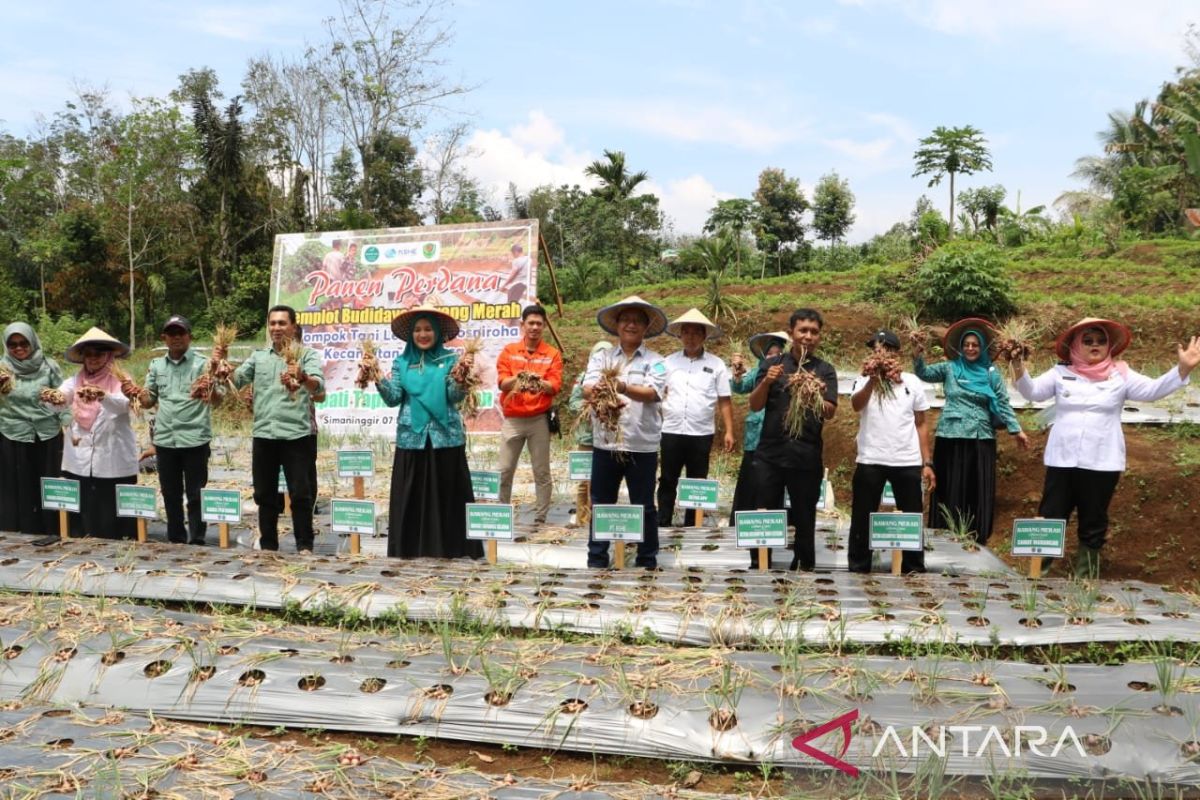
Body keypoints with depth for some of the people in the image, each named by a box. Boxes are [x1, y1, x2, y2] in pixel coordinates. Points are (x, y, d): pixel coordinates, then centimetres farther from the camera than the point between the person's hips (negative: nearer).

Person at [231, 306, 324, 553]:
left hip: (297, 435, -5)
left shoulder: (306, 354, -2)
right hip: (263, 434, 5)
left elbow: (318, 385, -18)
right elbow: (237, 380, 10)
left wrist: (302, 378, -41)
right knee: (265, 493, 12)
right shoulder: (258, 355, 14)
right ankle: (268, 544, 22)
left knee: (301, 493, -1)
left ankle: (304, 545, 8)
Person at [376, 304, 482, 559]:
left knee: (449, 493, 3)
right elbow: (394, 398, 1)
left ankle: (450, 547, 10)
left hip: (445, 437, -2)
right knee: (411, 495, 4)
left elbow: (455, 397, -6)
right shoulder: (402, 362, 9)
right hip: (412, 437, 2)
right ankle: (411, 547, 12)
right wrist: (378, 380, -15)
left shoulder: (450, 359, 3)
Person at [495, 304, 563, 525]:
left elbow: (555, 386, -6)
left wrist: (540, 383, -28)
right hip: (512, 419, 1)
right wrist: (518, 379, -26)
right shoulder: (509, 351, 6)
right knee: (504, 470, 3)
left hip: (539, 419, -1)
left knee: (542, 471, 2)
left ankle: (541, 517, 8)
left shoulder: (552, 354, 3)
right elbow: (502, 382, -5)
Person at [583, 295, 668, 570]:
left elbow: (651, 393, -16)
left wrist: (624, 388, -35)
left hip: (642, 446, -2)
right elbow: (587, 390, -6)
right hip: (605, 443, 2)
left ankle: (647, 561, 19)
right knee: (601, 504, 9)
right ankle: (597, 559, 21)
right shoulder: (601, 358, 8)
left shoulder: (655, 362, 1)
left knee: (644, 506, 6)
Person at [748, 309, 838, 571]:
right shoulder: (772, 364, 7)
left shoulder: (825, 370, 5)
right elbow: (755, 405, 3)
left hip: (807, 456, 0)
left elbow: (830, 412, -6)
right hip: (770, 453, 0)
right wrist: (766, 382, -16)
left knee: (804, 517, 7)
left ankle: (804, 567, 19)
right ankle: (758, 566, 13)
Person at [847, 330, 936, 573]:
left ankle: (914, 568, 19)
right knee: (862, 517, 3)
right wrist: (874, 379, -36)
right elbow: (856, 405, -20)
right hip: (870, 461, -2)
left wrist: (927, 463, 6)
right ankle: (858, 567, 13)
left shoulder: (912, 381, 8)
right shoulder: (865, 380, 2)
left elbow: (921, 424, 11)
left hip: (908, 462, 2)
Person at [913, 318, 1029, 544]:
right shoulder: (950, 368, 5)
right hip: (952, 438, -1)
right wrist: (918, 357, -25)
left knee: (979, 492, 4)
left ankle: (976, 542, 12)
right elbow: (925, 374, -6)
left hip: (981, 439, 1)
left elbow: (1003, 404, 5)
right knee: (951, 491, 4)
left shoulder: (991, 373, 6)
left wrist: (1016, 430, -1)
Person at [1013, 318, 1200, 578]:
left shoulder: (1121, 375, 3)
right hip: (1062, 460, 0)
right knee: (1050, 518, 6)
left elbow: (1153, 389, -7)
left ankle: (1085, 576, 25)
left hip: (1102, 463, 0)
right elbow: (1032, 392, -4)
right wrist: (1019, 368, -22)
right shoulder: (1060, 373, 3)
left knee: (1093, 523, 11)